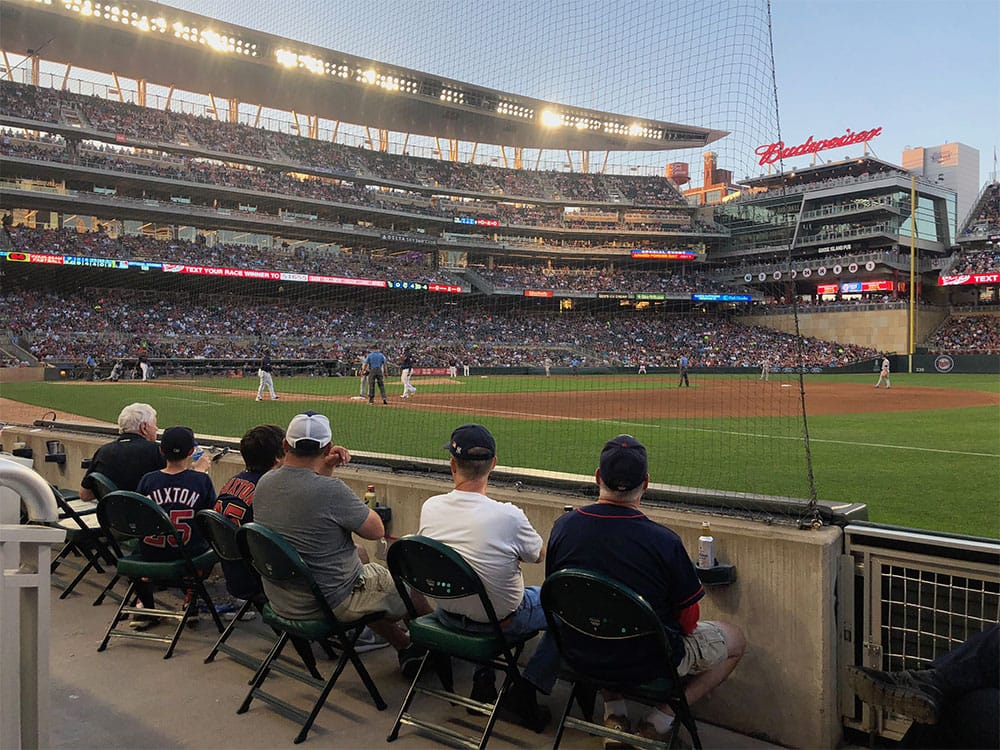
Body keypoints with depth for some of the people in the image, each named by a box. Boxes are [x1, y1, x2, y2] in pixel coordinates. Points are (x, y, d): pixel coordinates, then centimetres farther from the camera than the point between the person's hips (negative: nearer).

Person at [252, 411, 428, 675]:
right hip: (329, 604, -8)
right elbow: (377, 530, -16)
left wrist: (324, 469, 2)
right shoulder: (330, 490, -28)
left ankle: (403, 645, 38)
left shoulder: (264, 483, -5)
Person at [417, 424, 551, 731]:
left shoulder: (429, 507, -15)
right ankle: (523, 692, 13)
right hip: (501, 620, -5)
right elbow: (539, 555, -8)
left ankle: (483, 681, 32)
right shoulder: (508, 515, -28)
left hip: (448, 613, 5)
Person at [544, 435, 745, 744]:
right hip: (648, 665, -4)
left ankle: (613, 714, 20)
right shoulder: (664, 541, -24)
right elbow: (688, 620, -12)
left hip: (582, 657, 5)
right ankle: (660, 720, 6)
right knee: (735, 640, 17)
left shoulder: (563, 526, -12)